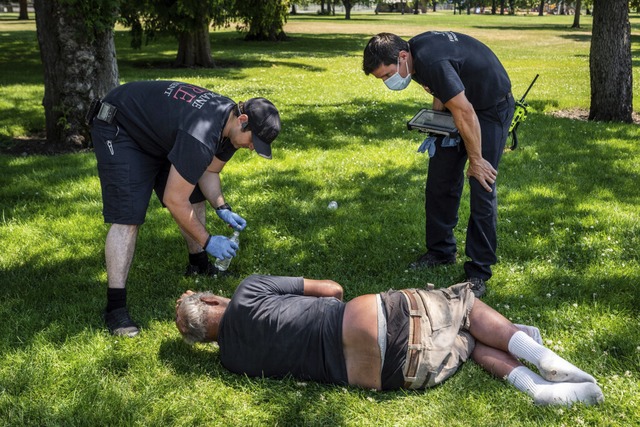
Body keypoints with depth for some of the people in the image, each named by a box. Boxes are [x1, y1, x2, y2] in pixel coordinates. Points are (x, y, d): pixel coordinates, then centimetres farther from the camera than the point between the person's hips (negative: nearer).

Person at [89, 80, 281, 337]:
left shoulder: (231, 124, -9)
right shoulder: (201, 136, -39)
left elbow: (208, 172, 6)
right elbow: (174, 200, -31)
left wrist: (222, 209, -10)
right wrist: (208, 241, -22)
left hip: (157, 132, 10)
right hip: (119, 130, -9)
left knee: (195, 198, 9)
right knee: (127, 217, -19)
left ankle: (199, 266, 29)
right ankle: (115, 307, -16)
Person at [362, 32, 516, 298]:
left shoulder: (432, 62, -35)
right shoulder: (414, 49, -6)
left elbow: (465, 113, -30)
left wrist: (475, 160, -21)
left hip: (492, 106, -9)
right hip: (460, 102, 9)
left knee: (482, 189, -10)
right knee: (440, 180, 8)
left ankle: (479, 272, -4)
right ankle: (441, 251, 23)